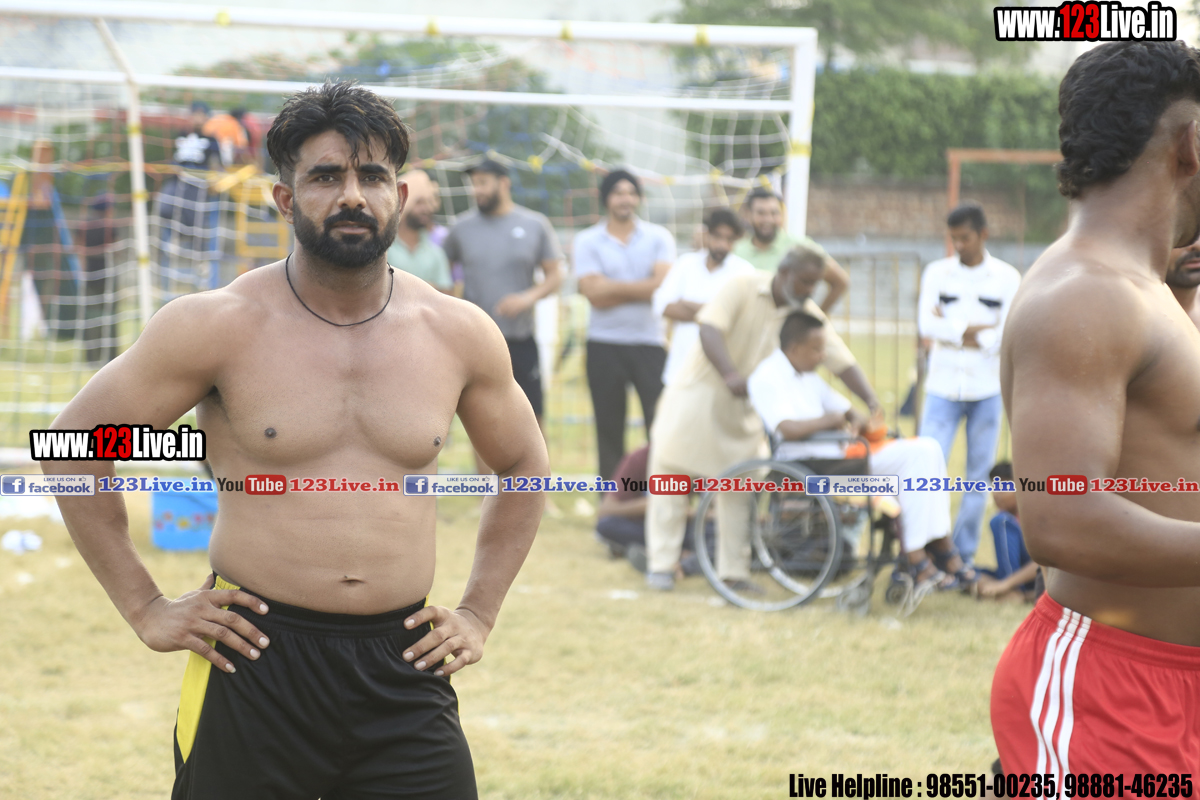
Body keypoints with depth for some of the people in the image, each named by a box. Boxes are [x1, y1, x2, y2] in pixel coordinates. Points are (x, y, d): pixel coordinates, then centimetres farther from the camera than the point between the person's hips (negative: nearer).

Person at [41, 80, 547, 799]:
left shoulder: (460, 335, 5)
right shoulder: (217, 327, -5)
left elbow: (525, 467, 22)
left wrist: (480, 614, 14)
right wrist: (144, 607, 1)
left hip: (405, 669, 2)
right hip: (254, 661, -2)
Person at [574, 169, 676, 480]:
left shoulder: (658, 237, 5)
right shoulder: (587, 241, 3)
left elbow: (662, 285, -10)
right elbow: (594, 294, -9)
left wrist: (611, 287, -11)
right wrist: (641, 288, -9)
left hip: (649, 341, 0)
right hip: (604, 344, 0)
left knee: (661, 420, -7)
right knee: (609, 428, 5)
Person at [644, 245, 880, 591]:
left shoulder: (807, 314, -5)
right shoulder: (742, 288, -17)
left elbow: (842, 361, -9)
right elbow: (710, 329, -29)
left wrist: (872, 402, -25)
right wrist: (730, 376, -44)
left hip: (744, 406, 4)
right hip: (700, 390, -4)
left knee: (738, 489, 3)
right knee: (671, 473, -5)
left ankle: (734, 570, 10)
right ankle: (661, 565, 0)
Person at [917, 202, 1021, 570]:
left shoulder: (1007, 278, 2)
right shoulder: (937, 273, 6)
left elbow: (1007, 336, -7)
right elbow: (927, 324, -8)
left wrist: (952, 330, -7)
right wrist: (979, 329, -13)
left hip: (987, 388, 0)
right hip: (943, 386, 0)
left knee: (979, 475, 4)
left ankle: (964, 556, 13)